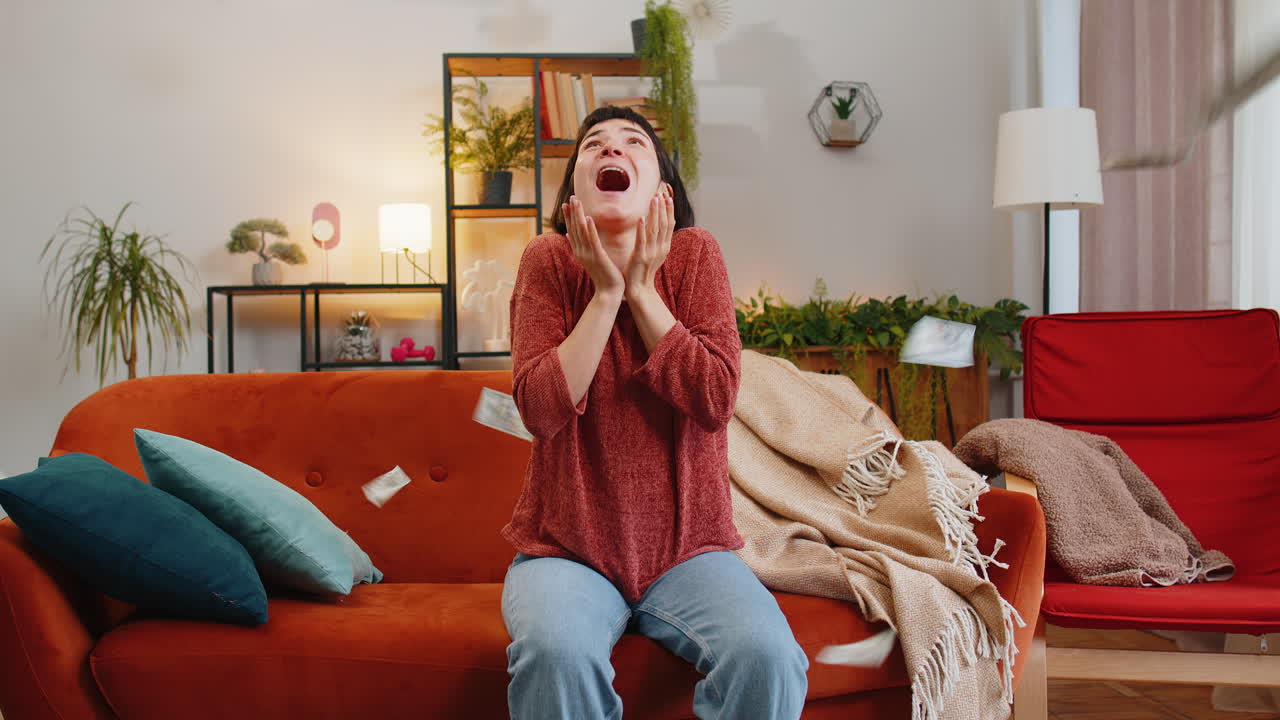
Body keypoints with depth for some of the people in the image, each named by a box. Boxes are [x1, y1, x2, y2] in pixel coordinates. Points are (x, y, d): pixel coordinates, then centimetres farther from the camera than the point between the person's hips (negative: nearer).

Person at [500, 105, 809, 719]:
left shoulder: (694, 255, -1)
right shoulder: (548, 260, -1)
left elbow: (715, 401, -13)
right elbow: (542, 408, -14)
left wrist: (641, 290, -13)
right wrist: (605, 293, -15)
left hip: (686, 547, 1)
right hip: (568, 547, -1)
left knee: (768, 658, -25)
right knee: (557, 652, -32)